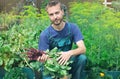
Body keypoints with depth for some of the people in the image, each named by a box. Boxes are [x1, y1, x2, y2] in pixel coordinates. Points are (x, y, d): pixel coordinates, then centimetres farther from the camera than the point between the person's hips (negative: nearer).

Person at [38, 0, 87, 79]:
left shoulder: (73, 27, -11)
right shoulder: (45, 34, -16)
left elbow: (83, 49, -20)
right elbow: (44, 57, -16)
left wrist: (69, 53, -40)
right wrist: (43, 58, -42)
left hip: (67, 61, 2)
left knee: (82, 58, -27)